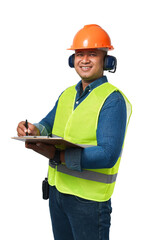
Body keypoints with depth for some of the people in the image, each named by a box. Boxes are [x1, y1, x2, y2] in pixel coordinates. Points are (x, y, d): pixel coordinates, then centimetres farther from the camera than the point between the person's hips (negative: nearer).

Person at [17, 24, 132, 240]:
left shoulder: (113, 100, -15)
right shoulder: (67, 94, 9)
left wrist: (57, 155, -33)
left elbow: (108, 155, -25)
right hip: (57, 189, 7)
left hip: (89, 198, -7)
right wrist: (34, 130, -15)